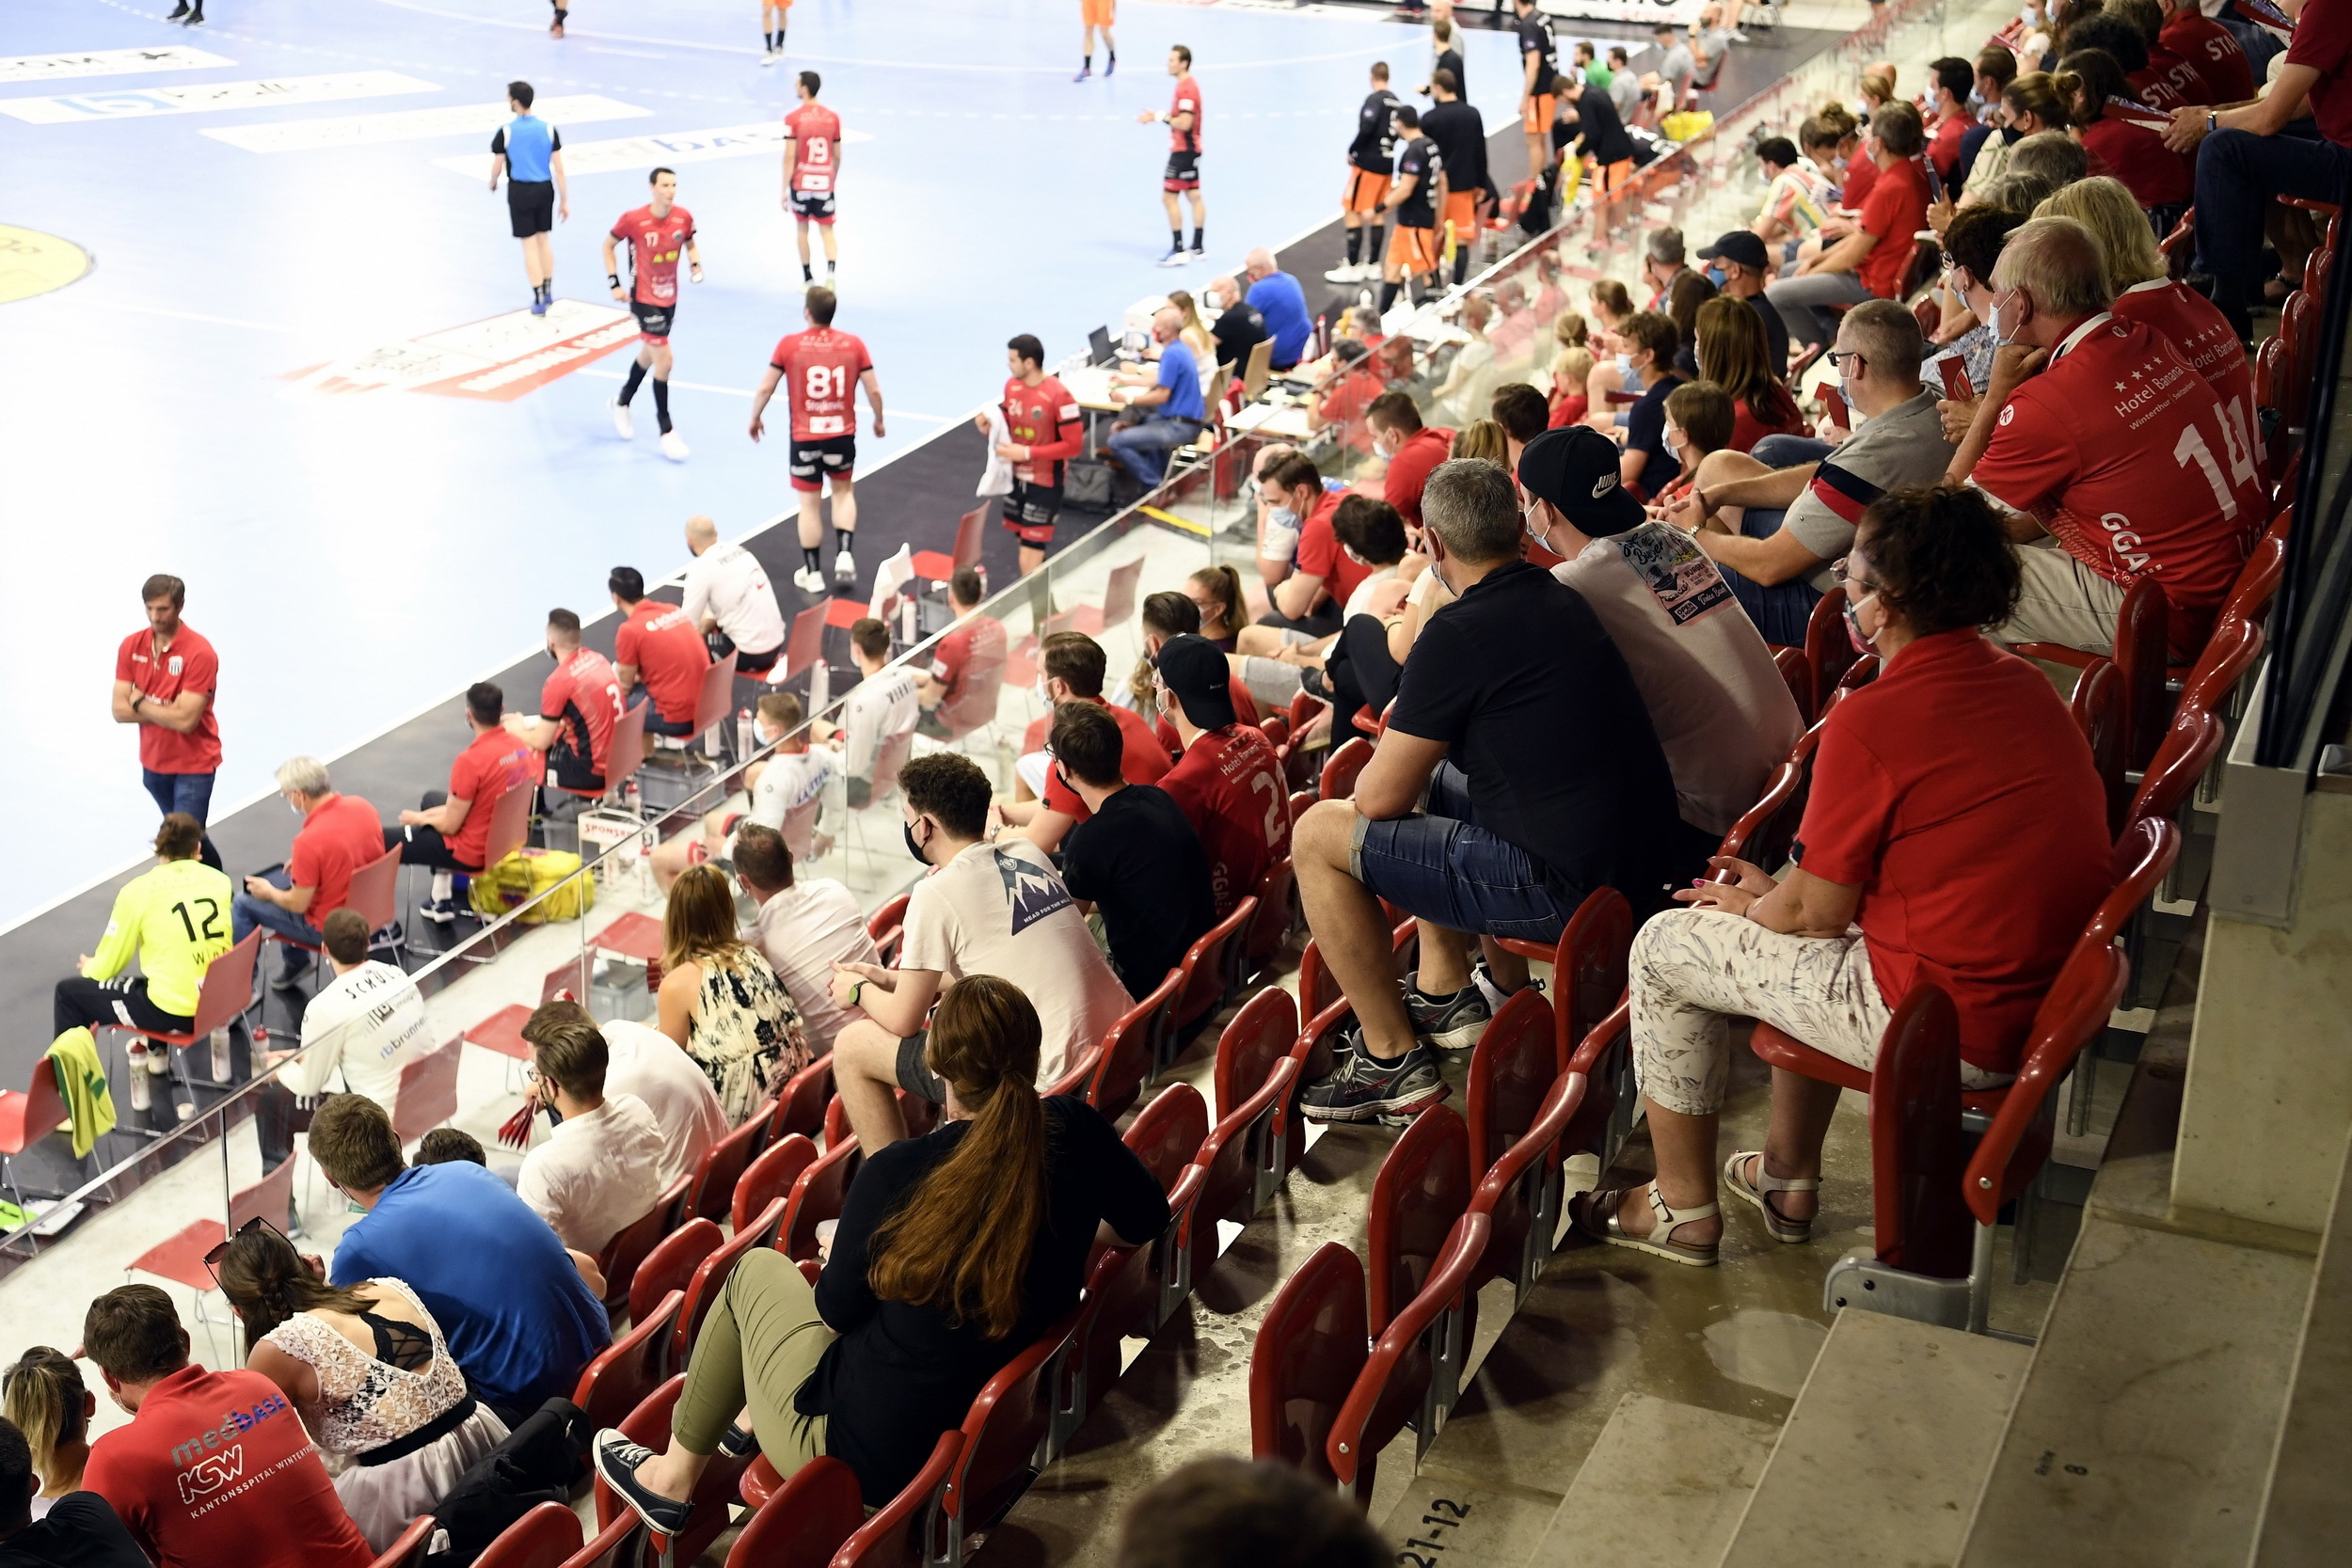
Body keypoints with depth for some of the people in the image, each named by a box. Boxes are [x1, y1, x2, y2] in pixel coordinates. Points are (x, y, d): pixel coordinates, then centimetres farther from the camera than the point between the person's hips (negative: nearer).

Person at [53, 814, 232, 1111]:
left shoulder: (139, 891, -8)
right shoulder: (220, 881, 3)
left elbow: (108, 966, 1)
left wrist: (89, 968, 26)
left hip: (174, 1013, -5)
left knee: (68, 993, 15)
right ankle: (157, 1053, 47)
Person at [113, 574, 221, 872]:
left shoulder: (200, 652, -21)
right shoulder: (131, 646, -4)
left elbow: (185, 720, -26)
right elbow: (120, 711, -8)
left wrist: (141, 703, -13)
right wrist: (168, 710, -19)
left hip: (193, 765, -6)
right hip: (152, 763, 6)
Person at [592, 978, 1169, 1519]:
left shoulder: (899, 1171, -25)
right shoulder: (1075, 1131, -14)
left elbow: (836, 1310, -10)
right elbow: (1147, 1219, 5)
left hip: (864, 1457, -5)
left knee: (756, 1269, 22)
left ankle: (673, 1479, 33)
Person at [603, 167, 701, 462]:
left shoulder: (683, 217, -8)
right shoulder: (633, 219, -19)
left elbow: (690, 244, 12)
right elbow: (608, 244, -3)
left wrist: (695, 264, -9)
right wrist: (614, 283, -8)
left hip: (669, 298, 6)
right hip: (644, 299, -6)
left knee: (649, 354, 23)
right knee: (664, 359, -13)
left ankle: (622, 401, 49)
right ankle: (666, 431, -3)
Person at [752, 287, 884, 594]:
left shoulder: (789, 344, -7)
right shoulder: (853, 344, -4)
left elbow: (766, 387, -3)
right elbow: (874, 390, -2)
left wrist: (755, 419, 14)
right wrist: (878, 420, 17)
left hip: (805, 437, -2)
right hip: (842, 434, 2)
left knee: (809, 503, 9)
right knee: (843, 492, 23)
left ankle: (811, 573, 16)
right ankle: (844, 555, 7)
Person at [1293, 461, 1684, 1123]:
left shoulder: (1459, 633, -17)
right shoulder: (1560, 599, 10)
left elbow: (1380, 798, -10)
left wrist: (1396, 749, 10)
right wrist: (1411, 730, 22)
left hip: (1566, 892, -10)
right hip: (1641, 857, 10)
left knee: (1318, 835, -1)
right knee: (1430, 780, 28)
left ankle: (1393, 1059, 8)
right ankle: (1444, 994, 32)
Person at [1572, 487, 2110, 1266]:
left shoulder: (1872, 720, -21)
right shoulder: (2023, 683, 5)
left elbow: (1818, 911, -13)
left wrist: (1745, 906, 10)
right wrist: (1776, 892, 18)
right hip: (2050, 991, 9)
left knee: (1665, 947, 7)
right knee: (1784, 915, 31)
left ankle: (1683, 1208, 23)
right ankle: (1788, 1179, 39)